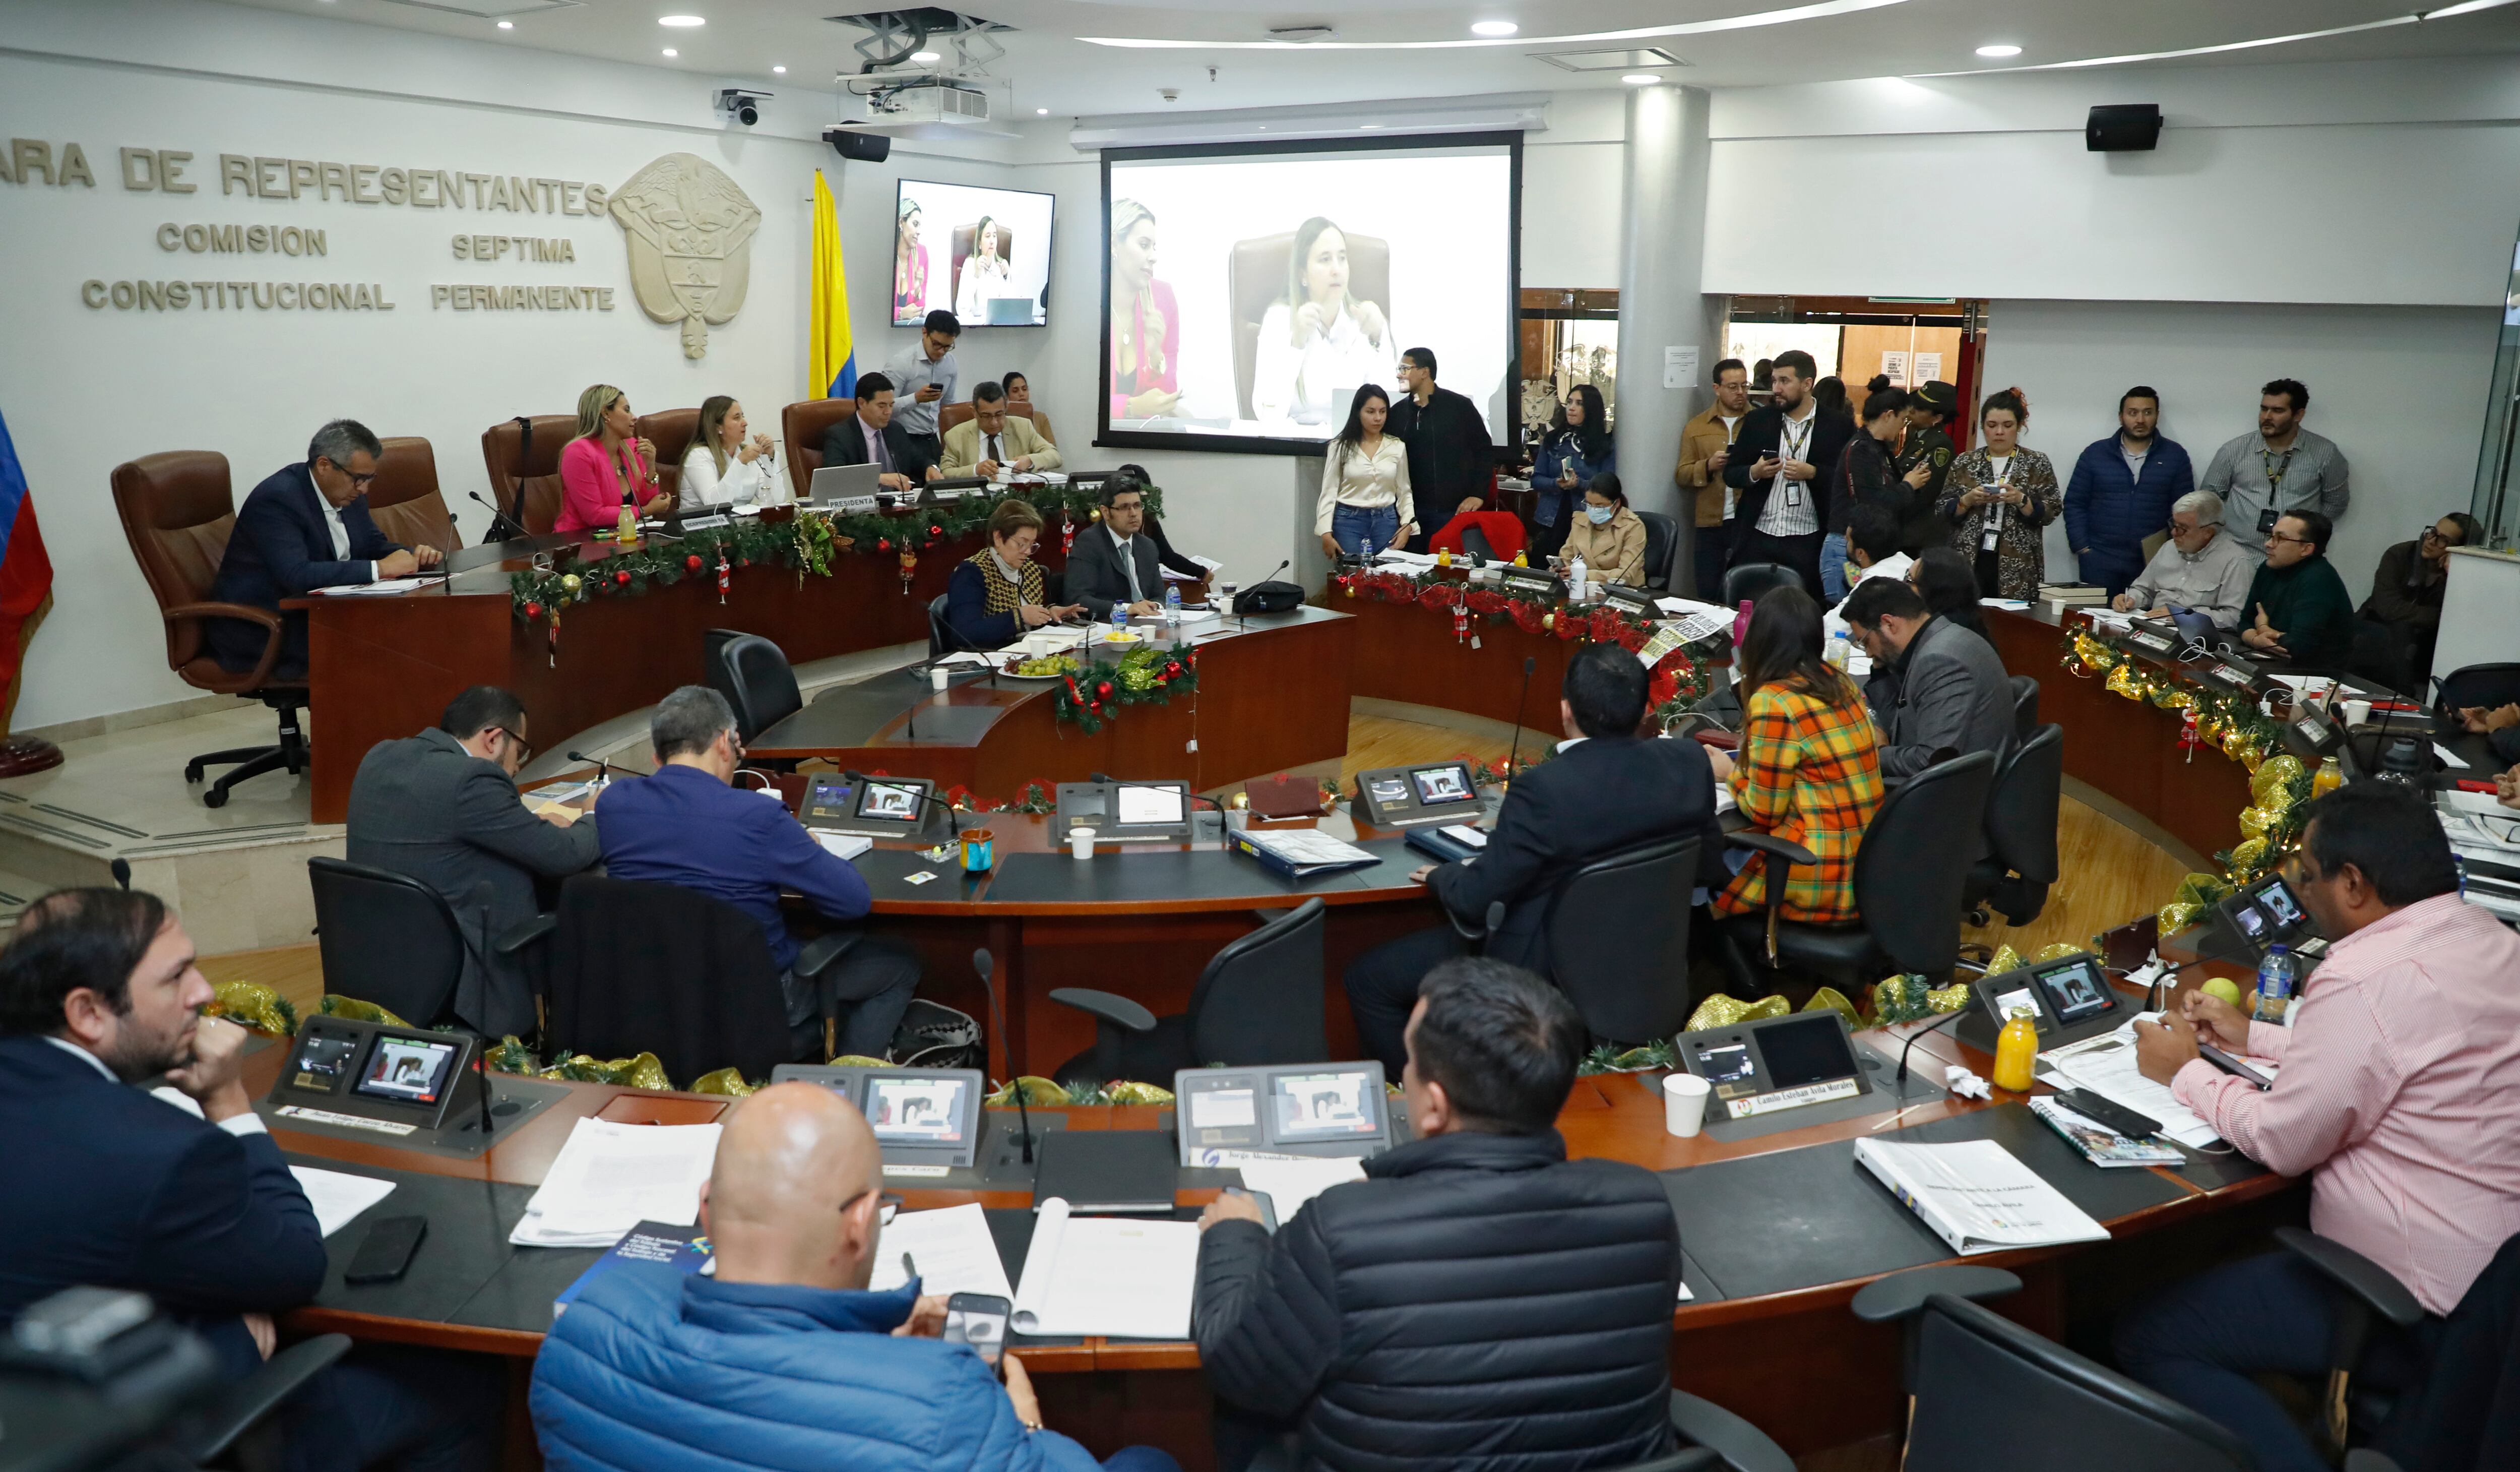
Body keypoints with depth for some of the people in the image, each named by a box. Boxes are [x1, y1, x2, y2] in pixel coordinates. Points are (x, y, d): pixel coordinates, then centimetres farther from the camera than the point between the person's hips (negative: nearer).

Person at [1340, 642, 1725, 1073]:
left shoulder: (1543, 790, -28)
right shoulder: (1689, 762, -11)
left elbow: (1474, 896, -22)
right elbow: (1709, 865, 4)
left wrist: (1439, 875, 0)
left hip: (1545, 970, -7)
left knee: (1366, 977, 8)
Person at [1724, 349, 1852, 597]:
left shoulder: (1837, 427, 0)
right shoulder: (1758, 420, 7)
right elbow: (1730, 473, 8)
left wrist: (1812, 473, -16)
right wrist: (1754, 472, -12)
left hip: (1808, 542, -2)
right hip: (1758, 539, 2)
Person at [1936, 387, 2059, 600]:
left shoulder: (2036, 463, 6)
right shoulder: (1965, 462, 9)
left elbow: (2050, 512, 0)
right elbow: (1943, 511, 6)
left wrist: (2020, 500, -16)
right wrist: (1969, 500, -11)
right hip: (1968, 561, 1)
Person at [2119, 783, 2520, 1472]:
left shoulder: (2365, 979, -24)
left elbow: (2282, 1142, -16)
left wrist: (2186, 1070, 0)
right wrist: (2254, 1037, 22)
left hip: (2429, 1313, -10)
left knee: (2150, 1341, -6)